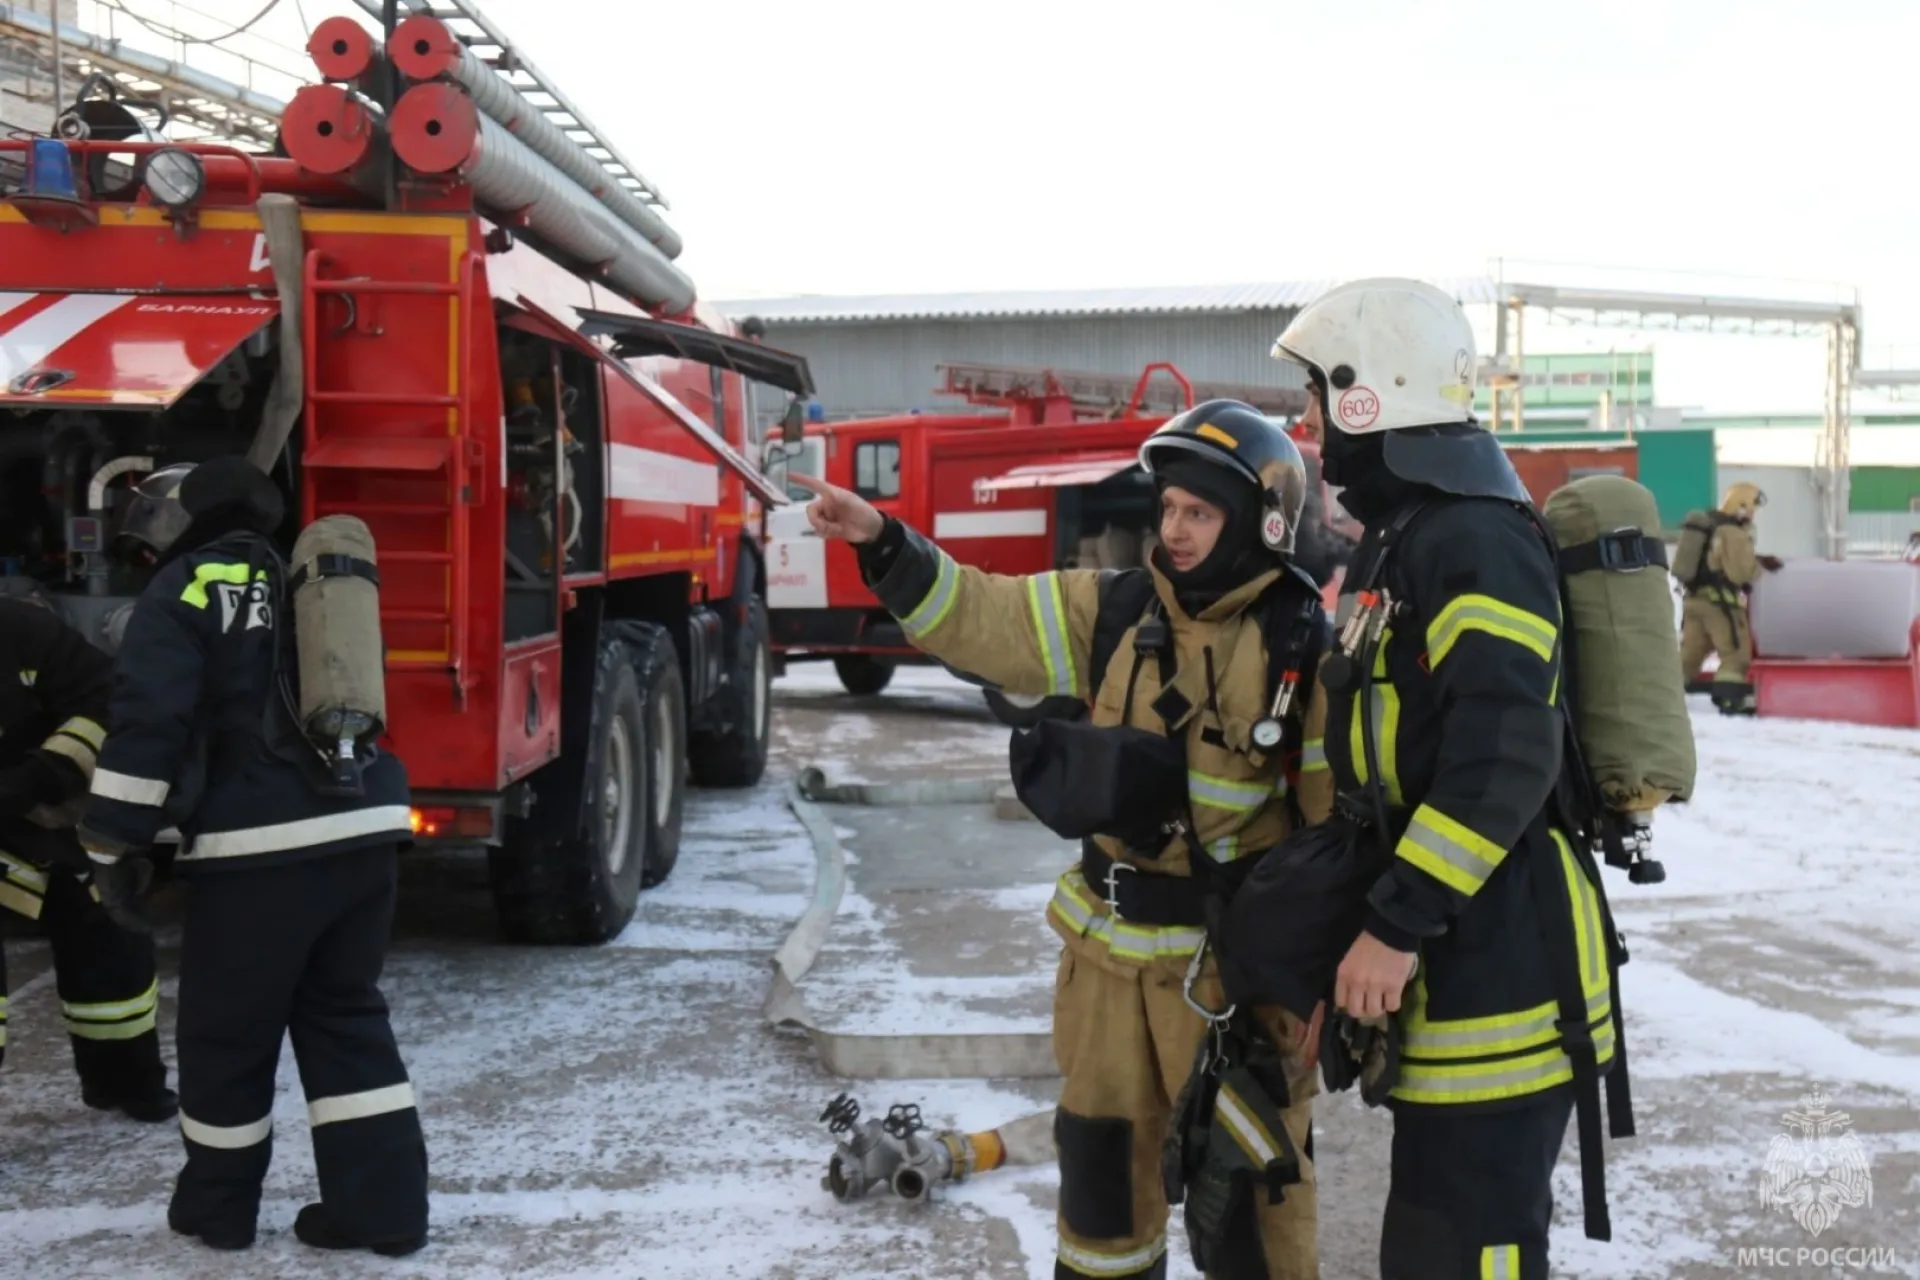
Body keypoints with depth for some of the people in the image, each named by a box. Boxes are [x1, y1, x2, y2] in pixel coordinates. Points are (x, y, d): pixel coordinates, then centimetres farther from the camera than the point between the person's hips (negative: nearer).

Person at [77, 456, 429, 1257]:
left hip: (262, 848, -6)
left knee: (227, 1030, 11)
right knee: (346, 1016, 15)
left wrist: (114, 845, -3)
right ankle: (382, 1205, 12)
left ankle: (217, 1206, 26)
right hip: (363, 830, 6)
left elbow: (146, 727, -9)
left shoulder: (184, 593, -1)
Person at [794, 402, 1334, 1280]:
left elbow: (1338, 822, -10)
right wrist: (880, 541, -15)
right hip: (1108, 945, 5)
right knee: (1101, 1152, 19)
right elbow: (976, 616, -1)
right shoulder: (1113, 612, 1)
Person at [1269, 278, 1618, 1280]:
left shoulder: (1473, 537, -17)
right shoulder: (1403, 534, 16)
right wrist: (1365, 894, 21)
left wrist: (1397, 924, -24)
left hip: (1496, 961, -11)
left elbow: (1504, 758, -26)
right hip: (1453, 956, 11)